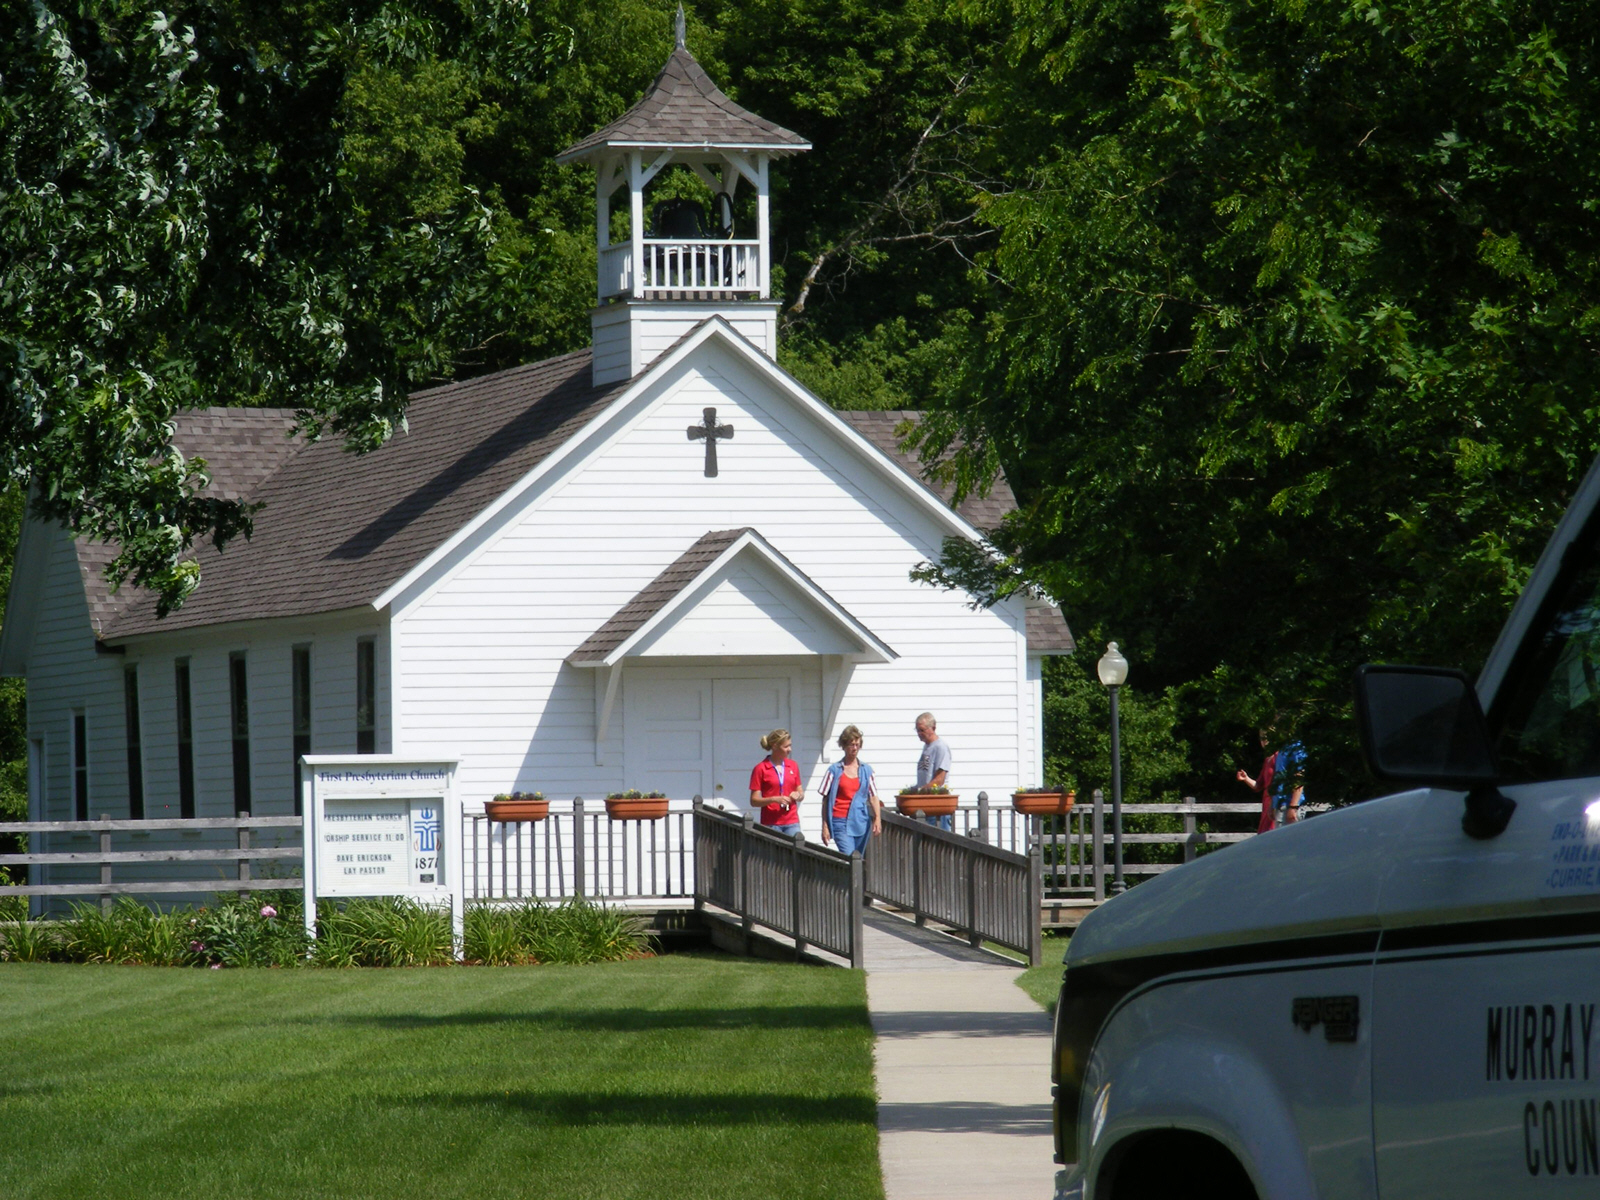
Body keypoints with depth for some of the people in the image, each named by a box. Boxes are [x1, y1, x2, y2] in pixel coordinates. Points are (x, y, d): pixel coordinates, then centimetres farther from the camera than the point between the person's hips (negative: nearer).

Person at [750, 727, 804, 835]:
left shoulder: (793, 766, 12)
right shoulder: (761, 769, -2)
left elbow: (801, 793, 20)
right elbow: (754, 800, -4)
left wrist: (797, 795, -3)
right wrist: (774, 799, -19)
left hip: (792, 823, 4)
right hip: (771, 824, -4)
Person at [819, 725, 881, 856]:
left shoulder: (866, 770, 11)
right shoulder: (835, 770, 3)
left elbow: (873, 796, 9)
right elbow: (826, 800, 4)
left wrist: (877, 818, -6)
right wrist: (825, 826, 0)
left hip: (861, 823, 4)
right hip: (841, 822, -4)